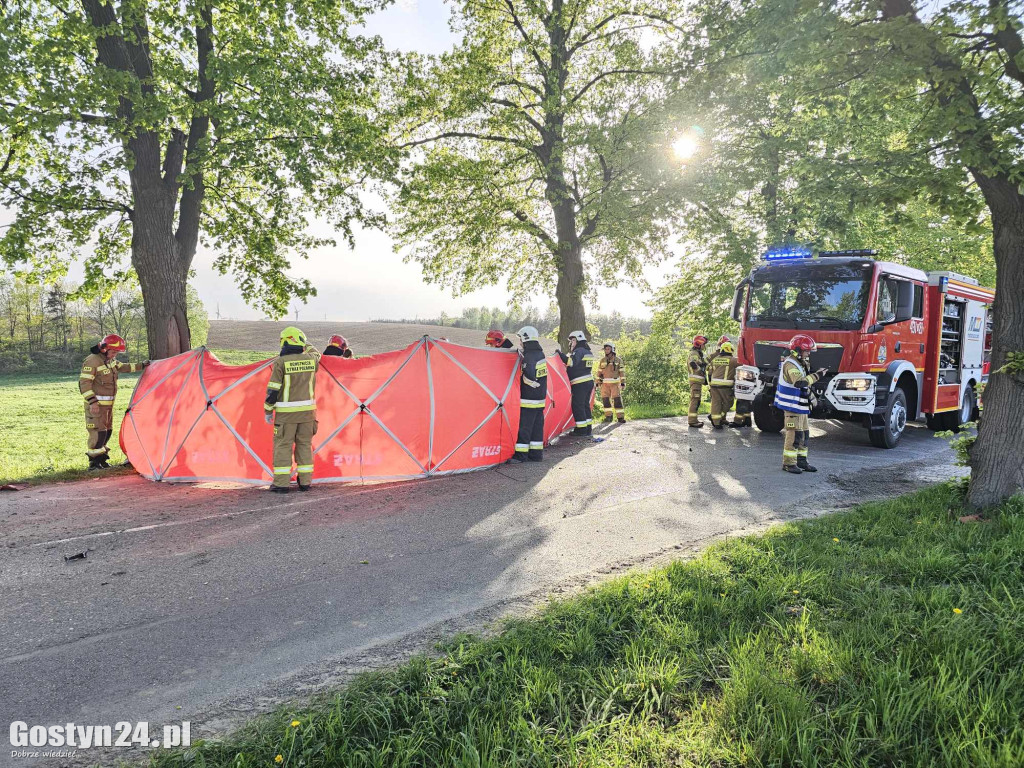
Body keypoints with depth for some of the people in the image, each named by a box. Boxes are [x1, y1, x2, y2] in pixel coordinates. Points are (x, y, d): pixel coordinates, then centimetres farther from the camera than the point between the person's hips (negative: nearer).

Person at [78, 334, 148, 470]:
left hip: (108, 404, 9)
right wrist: (92, 401, -24)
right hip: (96, 405, -9)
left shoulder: (111, 361, 10)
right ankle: (94, 463, -6)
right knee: (98, 432, -12)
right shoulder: (92, 361, -17)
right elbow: (84, 382, -20)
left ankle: (101, 458, 25)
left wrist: (141, 366, 30)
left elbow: (124, 367, 29)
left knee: (107, 431, 14)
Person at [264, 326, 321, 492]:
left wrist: (268, 411, 1)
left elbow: (273, 390, -8)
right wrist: (305, 346, 41)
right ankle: (305, 482, 14)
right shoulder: (311, 359, 1)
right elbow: (316, 354, 29)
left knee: (283, 446, 3)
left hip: (286, 412, -4)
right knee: (305, 445, 11)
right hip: (307, 410, 4)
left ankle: (281, 483, 4)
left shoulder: (280, 362, -9)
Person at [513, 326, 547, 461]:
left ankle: (521, 454, 2)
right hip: (540, 399, 8)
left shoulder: (529, 356, -19)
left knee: (524, 427, -2)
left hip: (529, 399, -8)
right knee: (537, 426, 12)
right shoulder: (540, 354, 9)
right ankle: (536, 453, 16)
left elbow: (529, 377, -28)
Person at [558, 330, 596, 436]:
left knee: (577, 405, -4)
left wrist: (560, 354, -23)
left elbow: (571, 361, -27)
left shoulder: (579, 351, -11)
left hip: (580, 383, -10)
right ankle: (588, 428, 19)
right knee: (585, 404, 15)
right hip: (589, 381, 10)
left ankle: (581, 429, -3)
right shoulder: (588, 352, 19)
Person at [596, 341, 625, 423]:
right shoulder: (602, 360, 8)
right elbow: (599, 372, 11)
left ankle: (620, 417, -6)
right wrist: (598, 383, 7)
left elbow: (622, 372, -1)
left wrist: (623, 383, -7)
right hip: (605, 384, 3)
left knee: (617, 400, -8)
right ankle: (608, 416, 11)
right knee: (605, 400, 0)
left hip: (615, 383, -3)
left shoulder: (618, 360, 0)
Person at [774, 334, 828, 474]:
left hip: (802, 407, 10)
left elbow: (805, 382, 23)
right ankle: (788, 463, -3)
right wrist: (816, 375, -29)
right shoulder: (790, 365, -17)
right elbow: (800, 382, -32)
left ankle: (801, 461, 21)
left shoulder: (800, 364, 16)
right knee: (794, 435, -8)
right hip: (792, 406, -10)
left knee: (804, 434, 13)